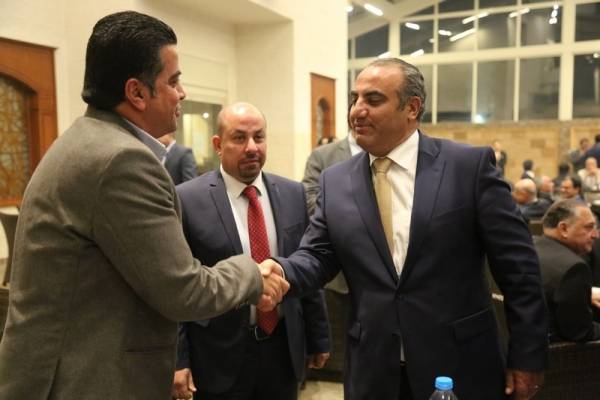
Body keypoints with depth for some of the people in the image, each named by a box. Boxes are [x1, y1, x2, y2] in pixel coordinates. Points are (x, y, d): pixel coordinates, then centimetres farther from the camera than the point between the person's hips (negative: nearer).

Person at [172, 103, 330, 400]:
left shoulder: (293, 194, 2)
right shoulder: (187, 199, -10)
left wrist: (319, 338, 10)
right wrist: (177, 359, -9)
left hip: (284, 348, 4)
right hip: (219, 355, -3)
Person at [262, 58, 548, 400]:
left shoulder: (471, 165, -7)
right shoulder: (335, 181, 3)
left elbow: (517, 264, -5)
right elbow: (317, 256, 4)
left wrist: (528, 355, -3)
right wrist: (281, 270, -18)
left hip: (459, 368, -2)